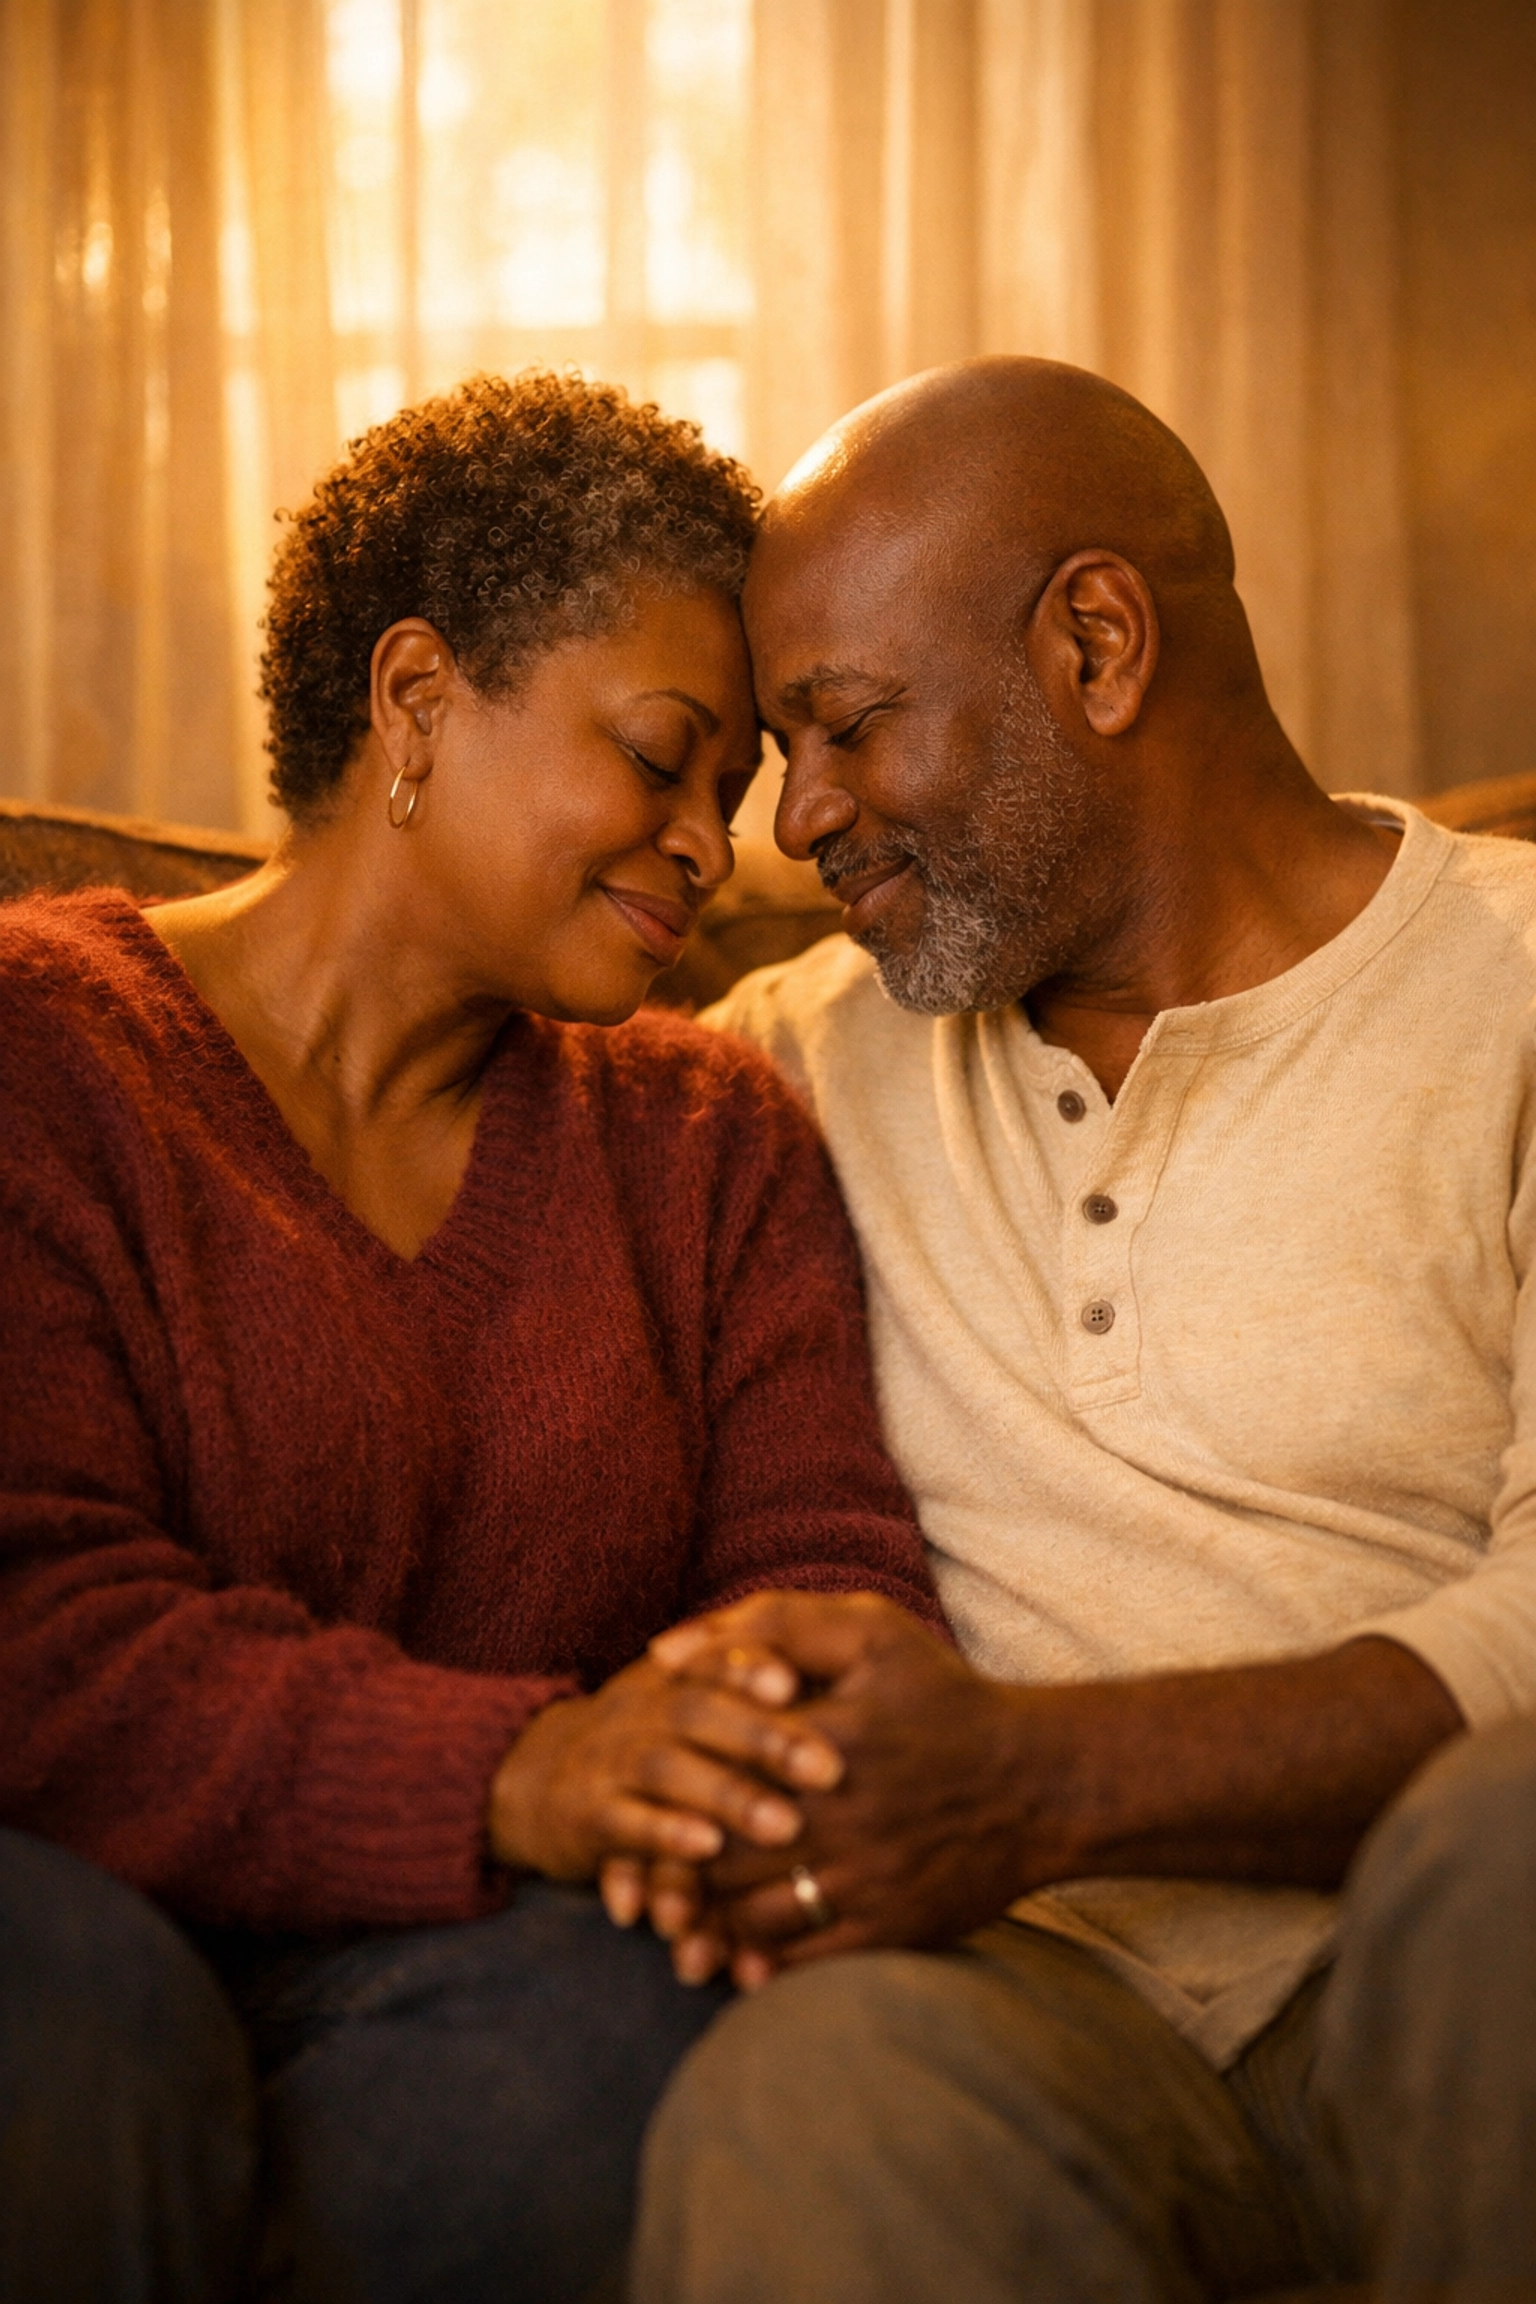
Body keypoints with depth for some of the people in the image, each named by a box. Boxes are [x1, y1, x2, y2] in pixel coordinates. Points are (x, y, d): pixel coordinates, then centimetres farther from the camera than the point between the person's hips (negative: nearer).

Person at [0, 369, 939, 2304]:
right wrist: (507, 1775, -26)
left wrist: (794, 1750, -17)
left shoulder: (709, 1138, 19)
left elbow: (825, 1558, 8)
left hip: (482, 1957, 4)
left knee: (622, 2039, -32)